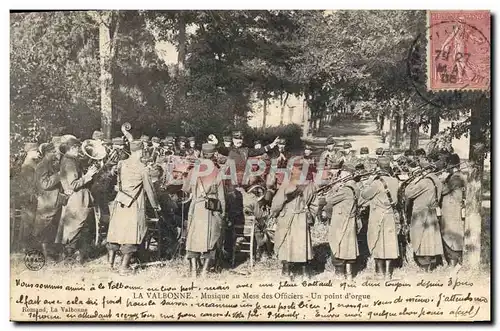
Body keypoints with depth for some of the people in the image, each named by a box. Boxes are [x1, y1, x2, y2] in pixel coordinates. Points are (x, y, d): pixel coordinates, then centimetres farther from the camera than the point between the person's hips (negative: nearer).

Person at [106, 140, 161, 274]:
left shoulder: (121, 164, 2)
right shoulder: (142, 168, -10)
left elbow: (118, 183, 12)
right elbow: (149, 189, -4)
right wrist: (156, 205, 8)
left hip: (120, 203, 5)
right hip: (134, 206, -5)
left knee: (116, 231, 14)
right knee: (132, 234, 2)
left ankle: (110, 261, 18)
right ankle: (124, 266, 2)